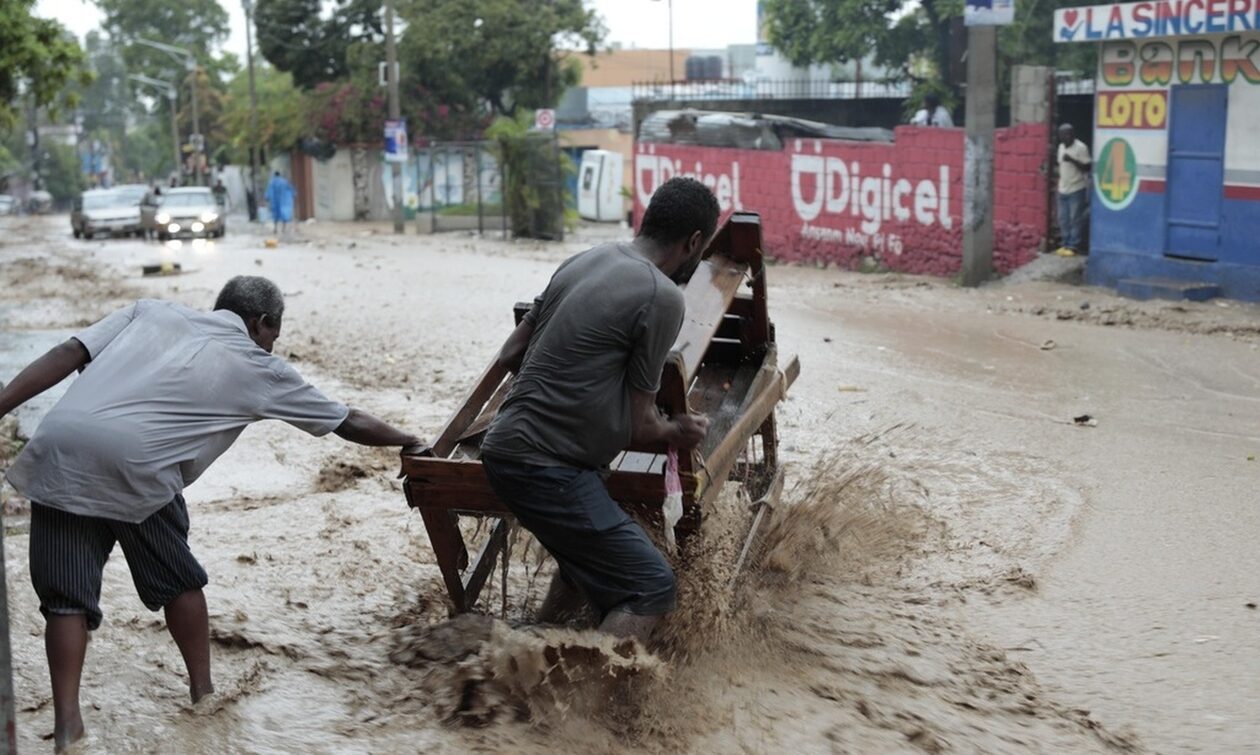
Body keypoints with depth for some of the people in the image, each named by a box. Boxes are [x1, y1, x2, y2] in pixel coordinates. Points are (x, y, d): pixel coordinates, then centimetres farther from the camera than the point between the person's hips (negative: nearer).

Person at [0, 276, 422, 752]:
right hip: (134, 466, -3)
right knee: (178, 582, 20)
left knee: (67, 596, 12)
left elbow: (67, 355, 11)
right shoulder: (258, 368, 17)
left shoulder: (152, 312, 25)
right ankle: (203, 693, 32)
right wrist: (410, 442, 42)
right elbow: (348, 423, 27)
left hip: (57, 452, 3)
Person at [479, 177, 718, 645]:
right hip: (546, 468, -9)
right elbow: (637, 426, -9)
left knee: (590, 553, 29)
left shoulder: (584, 262, 10)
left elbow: (510, 356, 16)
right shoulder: (662, 297, -13)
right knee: (652, 587, -6)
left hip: (505, 450, 9)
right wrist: (677, 433, 11)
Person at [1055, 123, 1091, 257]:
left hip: (1077, 189, -7)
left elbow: (1087, 167, -13)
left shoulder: (1081, 148, -11)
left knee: (1075, 219, -5)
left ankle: (1073, 246, -2)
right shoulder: (1061, 147, 12)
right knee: (1063, 219, 8)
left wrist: (1072, 160, -24)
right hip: (1063, 189, 7)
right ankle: (1065, 244, 16)